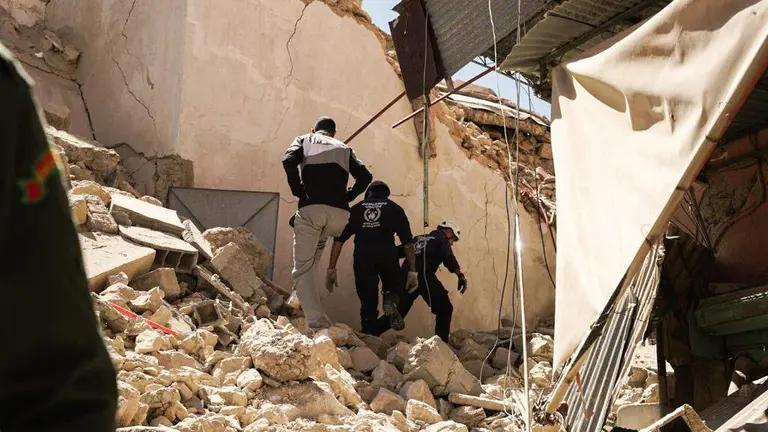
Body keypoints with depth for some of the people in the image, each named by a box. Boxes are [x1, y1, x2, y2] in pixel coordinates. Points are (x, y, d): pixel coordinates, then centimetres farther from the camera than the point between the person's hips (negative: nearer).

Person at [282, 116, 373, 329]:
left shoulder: (304, 140, 19)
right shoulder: (344, 148, 25)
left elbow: (288, 160, -3)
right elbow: (365, 176, 12)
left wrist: (298, 191, 6)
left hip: (311, 209, -3)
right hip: (340, 214, 3)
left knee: (302, 269, -2)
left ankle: (317, 322, -16)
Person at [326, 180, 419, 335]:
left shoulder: (356, 209, 23)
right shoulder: (395, 208, 20)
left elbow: (339, 240, 14)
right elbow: (408, 243, 10)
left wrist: (331, 269, 14)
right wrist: (412, 271, 12)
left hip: (362, 257, 1)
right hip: (387, 255, -1)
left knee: (368, 304, 13)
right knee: (395, 286, 24)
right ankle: (391, 300, -8)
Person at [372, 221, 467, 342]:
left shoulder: (419, 239, 28)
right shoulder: (441, 240, 11)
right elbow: (449, 259, -9)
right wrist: (460, 276, -17)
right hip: (422, 276, -6)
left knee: (399, 311, 16)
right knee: (444, 309, 4)